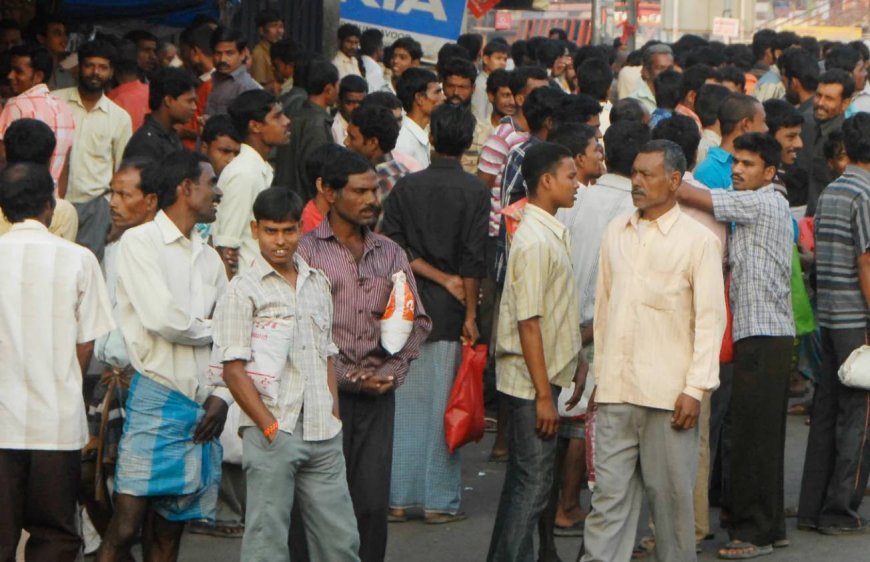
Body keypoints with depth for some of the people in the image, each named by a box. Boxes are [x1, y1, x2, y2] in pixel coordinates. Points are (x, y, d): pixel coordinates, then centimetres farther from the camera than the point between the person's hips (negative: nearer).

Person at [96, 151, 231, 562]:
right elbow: (160, 318, -15)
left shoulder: (208, 258, 17)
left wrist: (221, 396, 0)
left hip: (201, 407, 6)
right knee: (125, 527, -10)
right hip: (157, 399, -6)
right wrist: (209, 327, 2)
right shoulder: (140, 242, -4)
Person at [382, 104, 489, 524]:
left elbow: (395, 248, -3)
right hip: (449, 314, -2)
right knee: (445, 405, 1)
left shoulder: (406, 187, 3)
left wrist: (443, 280, -1)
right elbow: (473, 259, -9)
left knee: (405, 403, 7)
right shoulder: (474, 191, -4)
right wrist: (470, 313, -6)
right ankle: (440, 501, 4)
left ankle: (398, 498, 10)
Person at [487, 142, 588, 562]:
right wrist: (543, 394, -21)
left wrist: (577, 362, 18)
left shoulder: (553, 234, 11)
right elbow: (528, 323, -21)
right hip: (532, 381, -10)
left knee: (524, 479, 15)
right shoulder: (535, 241, -19)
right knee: (533, 483, -6)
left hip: (548, 374, 10)